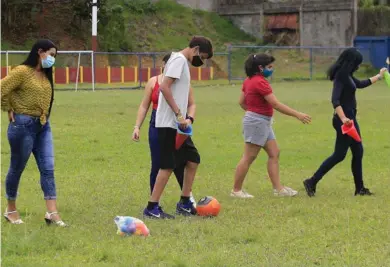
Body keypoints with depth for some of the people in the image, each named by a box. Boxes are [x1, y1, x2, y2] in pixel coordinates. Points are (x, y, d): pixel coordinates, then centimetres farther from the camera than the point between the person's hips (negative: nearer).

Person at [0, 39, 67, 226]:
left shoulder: (46, 75, 10)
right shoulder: (22, 71, -14)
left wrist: (43, 116, 11)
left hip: (43, 126, 7)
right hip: (23, 125, -7)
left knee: (48, 168, -1)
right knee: (17, 168, 7)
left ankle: (52, 213, -4)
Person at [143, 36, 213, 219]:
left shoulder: (183, 62, 19)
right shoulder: (179, 60, -11)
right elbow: (164, 87, -22)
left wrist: (185, 118, 13)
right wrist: (179, 114, -23)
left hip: (177, 124, 10)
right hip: (169, 123, -10)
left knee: (193, 159, 13)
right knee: (168, 165, -8)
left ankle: (184, 204, 19)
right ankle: (152, 208, -4)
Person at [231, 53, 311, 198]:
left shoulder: (249, 80, 10)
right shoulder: (260, 82, -20)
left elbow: (242, 102, 16)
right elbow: (276, 104, -23)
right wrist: (297, 115, -20)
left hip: (263, 123, 10)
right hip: (257, 122, -10)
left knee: (274, 154, 9)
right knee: (249, 158, -3)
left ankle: (278, 188, 9)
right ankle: (236, 190, 4)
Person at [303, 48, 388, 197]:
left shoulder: (347, 76, 11)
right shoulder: (341, 76, -17)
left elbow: (361, 84, 31)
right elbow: (335, 100, -26)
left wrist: (379, 76, 42)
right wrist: (343, 118, -37)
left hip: (350, 118, 10)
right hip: (345, 120, -10)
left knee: (358, 152, 12)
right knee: (339, 155, -7)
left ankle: (359, 188, 17)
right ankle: (312, 182, -5)